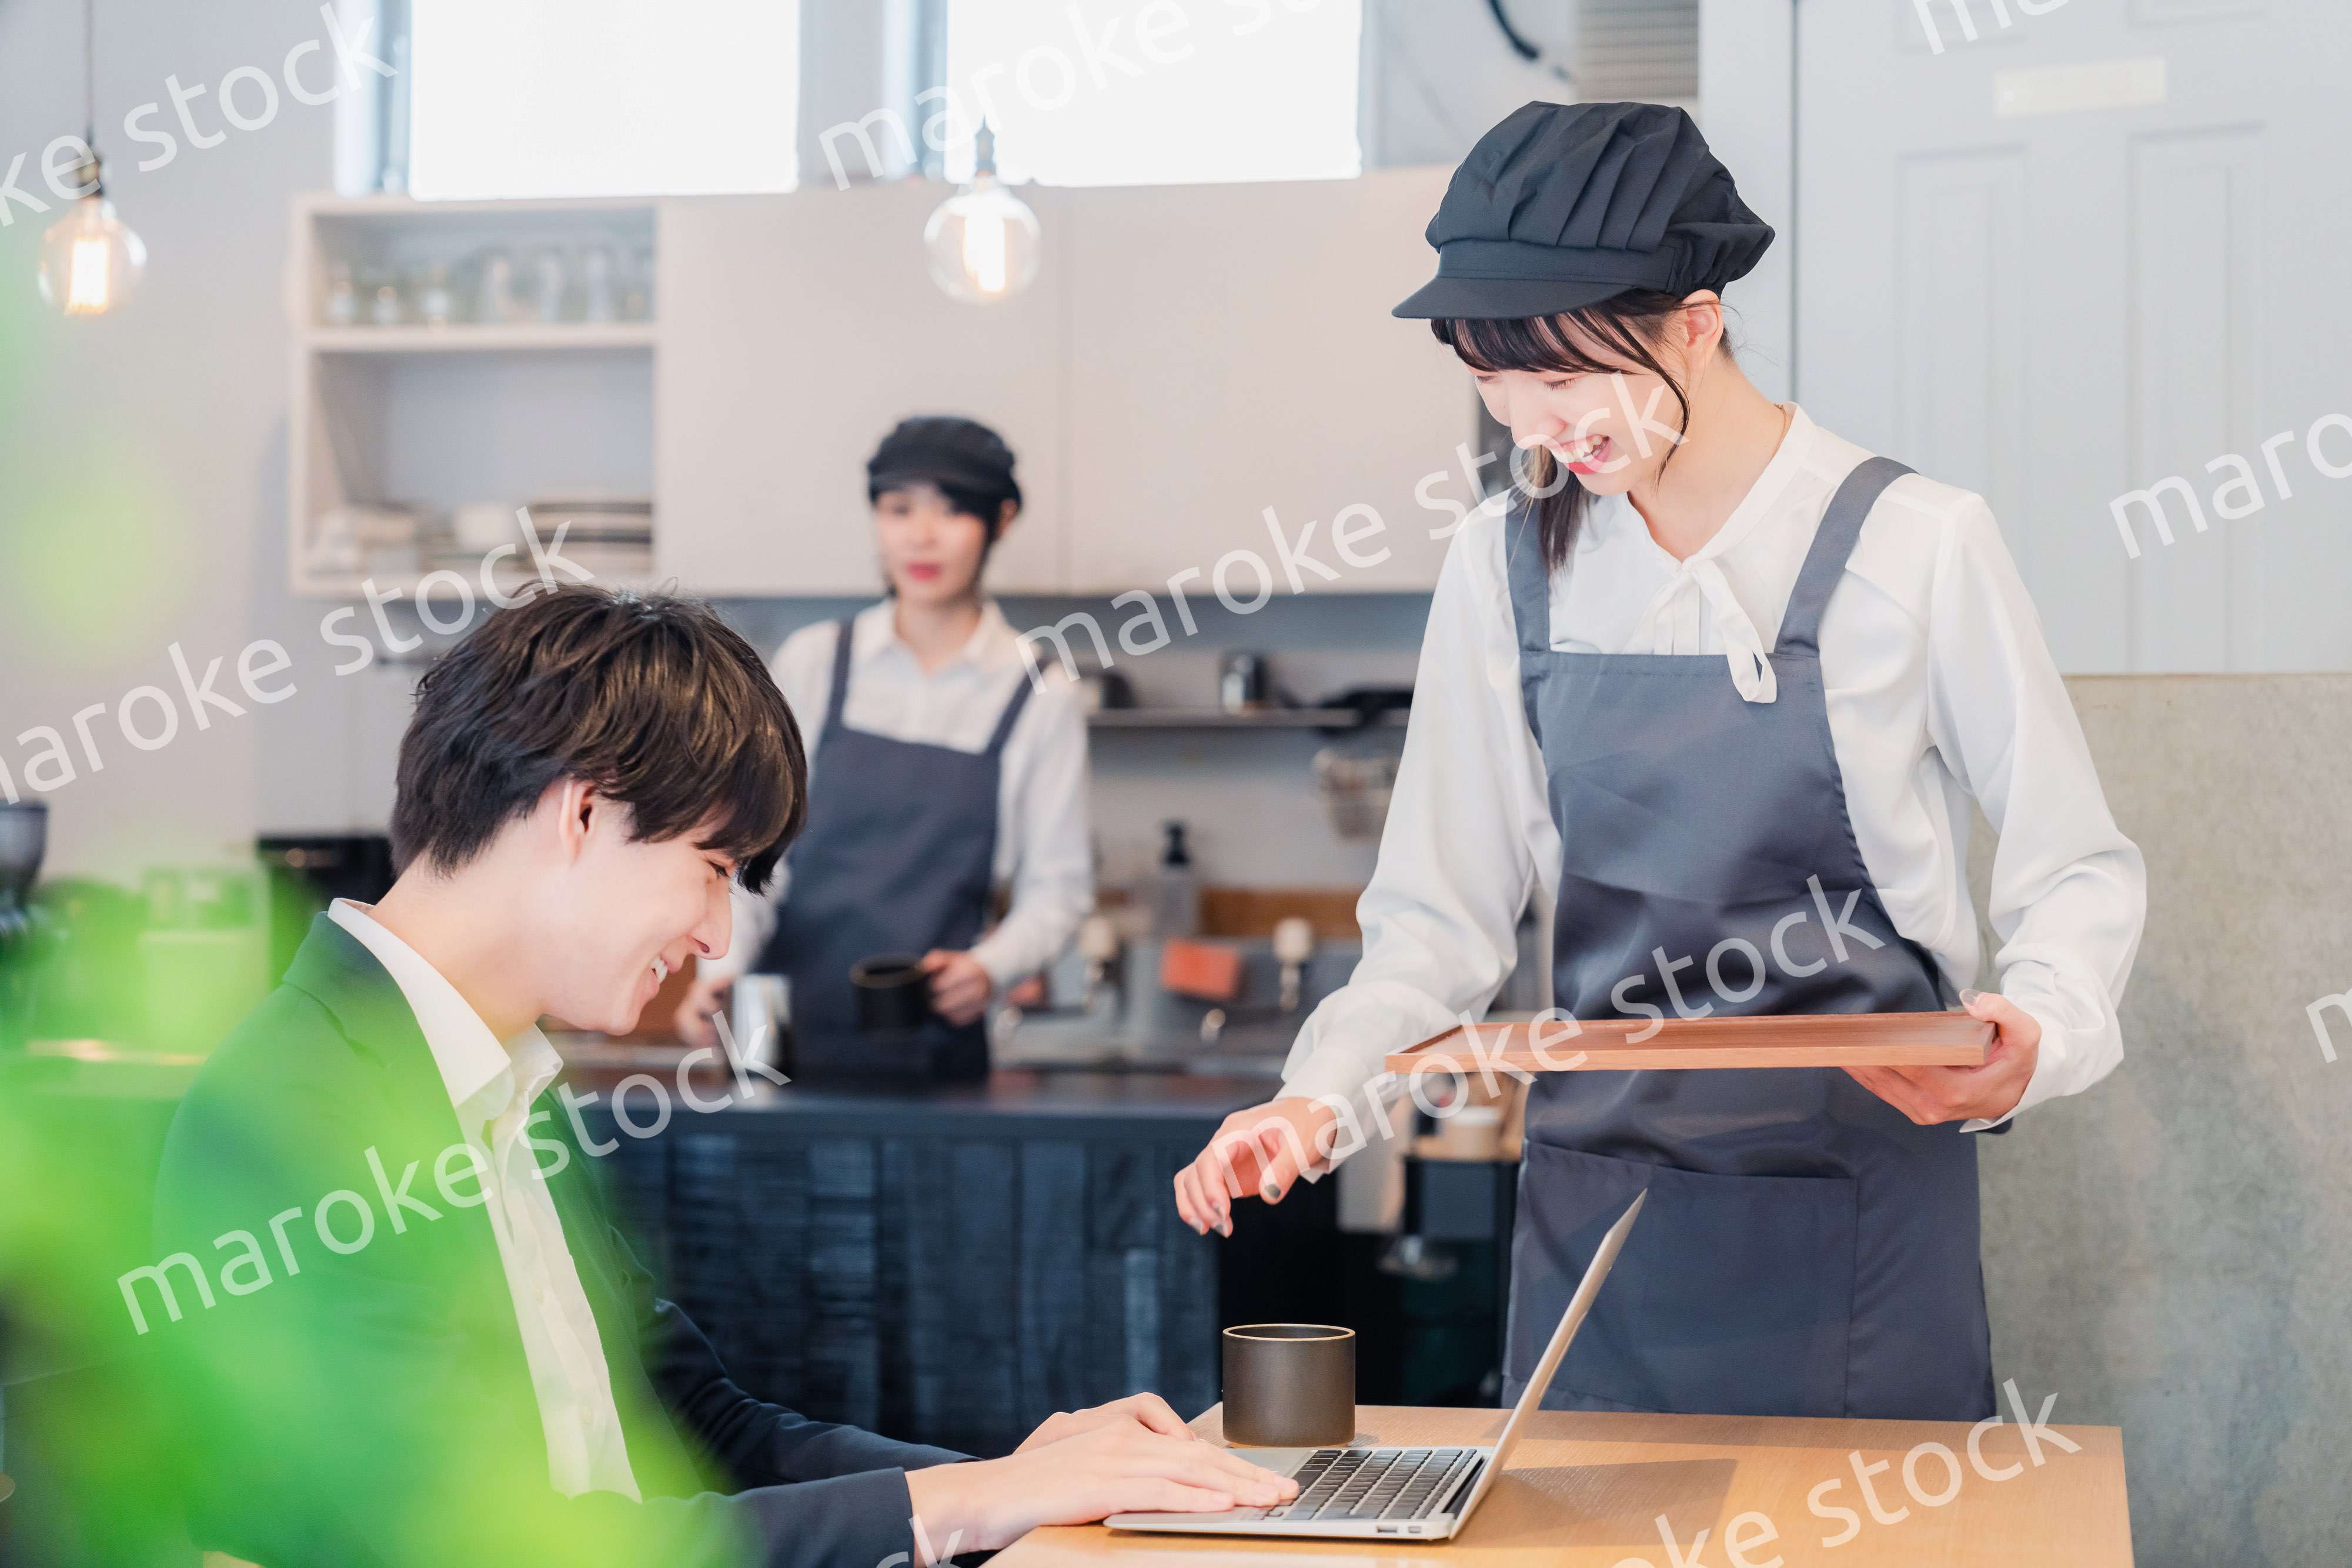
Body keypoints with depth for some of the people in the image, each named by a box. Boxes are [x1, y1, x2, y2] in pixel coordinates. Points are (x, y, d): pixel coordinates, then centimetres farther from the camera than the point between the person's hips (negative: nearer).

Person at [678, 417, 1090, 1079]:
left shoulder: (1041, 700, 1)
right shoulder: (811, 663, 5)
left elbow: (1057, 887, 4)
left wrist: (991, 968, -15)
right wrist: (724, 967, -12)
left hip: (937, 1043, -1)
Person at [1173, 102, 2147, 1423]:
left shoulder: (1912, 544, -8)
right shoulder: (1507, 567, 3)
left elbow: (2077, 869, -3)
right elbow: (1444, 914, 5)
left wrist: (2028, 1041, -22)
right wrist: (1321, 1100, -10)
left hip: (1857, 1209, -3)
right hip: (1599, 1202, 3)